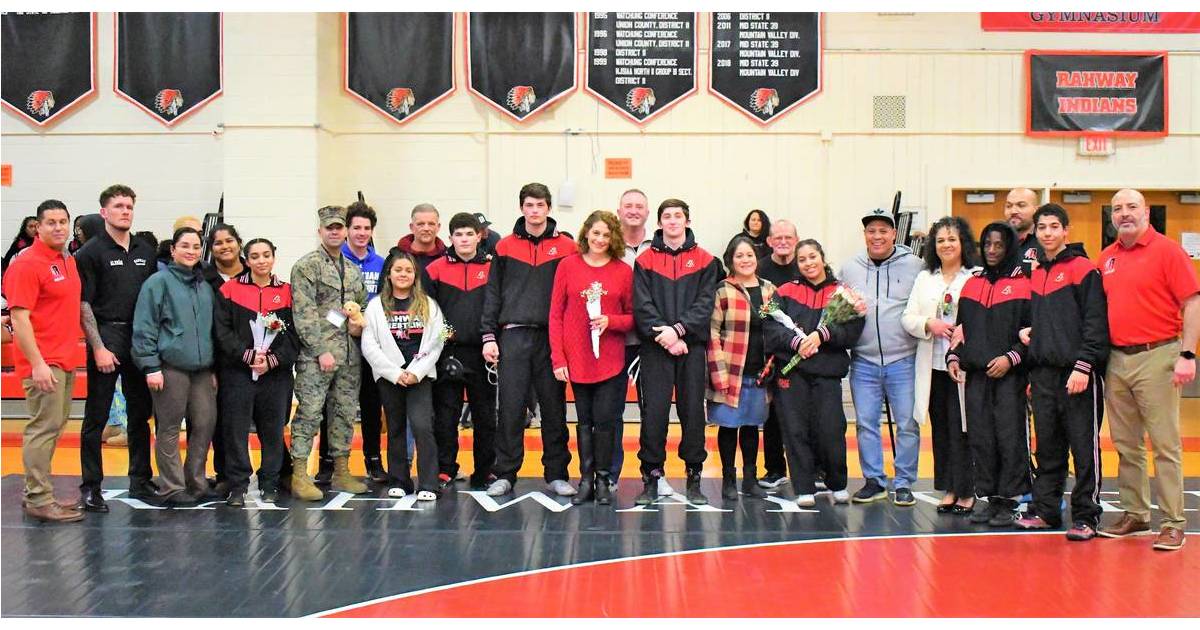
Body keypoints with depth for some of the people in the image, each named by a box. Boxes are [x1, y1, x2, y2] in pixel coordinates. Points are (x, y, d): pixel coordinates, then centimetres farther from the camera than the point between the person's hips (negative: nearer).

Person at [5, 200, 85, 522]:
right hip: (44, 363, -9)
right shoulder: (27, 264, -11)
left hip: (65, 361, 9)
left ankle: (36, 493, 23)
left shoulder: (69, 261, 14)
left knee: (53, 428, 13)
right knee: (44, 428, -6)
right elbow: (19, 317, -16)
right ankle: (39, 501, 0)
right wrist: (37, 364, -21)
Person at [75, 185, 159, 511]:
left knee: (140, 414, 11)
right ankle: (91, 487, 8)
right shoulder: (91, 251, -4)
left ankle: (140, 481, 21)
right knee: (96, 417, 1)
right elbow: (83, 304, -7)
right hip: (106, 337, -5)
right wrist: (99, 347, -13)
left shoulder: (146, 251, 12)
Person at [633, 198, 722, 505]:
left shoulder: (705, 261, 8)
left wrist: (679, 328, -14)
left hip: (692, 345, 1)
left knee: (693, 410, 3)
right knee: (654, 411, -3)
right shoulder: (645, 261, 8)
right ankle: (651, 477, 5)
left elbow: (705, 303, -1)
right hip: (655, 346, 0)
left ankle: (694, 478, 12)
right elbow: (642, 305, -1)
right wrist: (664, 335, -13)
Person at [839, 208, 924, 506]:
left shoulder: (913, 264, 1)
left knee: (907, 424, 2)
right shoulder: (849, 268, 10)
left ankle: (904, 483, 14)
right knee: (865, 423, 6)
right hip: (863, 361, 3)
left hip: (903, 361, -2)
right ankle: (874, 480, 18)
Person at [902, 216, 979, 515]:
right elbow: (907, 318, 9)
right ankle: (948, 490, 18)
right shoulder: (924, 278, 16)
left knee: (962, 430, -4)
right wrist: (929, 325, -9)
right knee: (940, 430, 10)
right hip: (933, 366, 5)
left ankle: (966, 492, 7)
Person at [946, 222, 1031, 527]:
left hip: (1009, 375, -5)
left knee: (1010, 437, -4)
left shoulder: (1023, 284, -1)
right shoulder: (971, 284, 15)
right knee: (980, 438, 6)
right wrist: (954, 356, 7)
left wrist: (1011, 357, -14)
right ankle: (990, 499, 14)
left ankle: (1009, 502, 3)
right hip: (975, 375, 5)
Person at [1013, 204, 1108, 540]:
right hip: (1043, 373, 6)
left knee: (1084, 446, -1)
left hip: (1077, 373, -6)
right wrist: (1027, 332, 8)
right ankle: (1044, 509, 20)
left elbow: (1095, 323, -10)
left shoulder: (1083, 269, -4)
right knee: (1047, 446, 12)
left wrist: (1083, 365, -17)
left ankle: (1086, 516, 6)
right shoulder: (1035, 274, 16)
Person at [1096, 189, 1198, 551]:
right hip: (1116, 360, 6)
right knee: (1126, 446, 12)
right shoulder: (1106, 258, 12)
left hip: (1156, 358, -6)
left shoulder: (1166, 250, -4)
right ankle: (1134, 514, 22)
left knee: (1165, 445, -3)